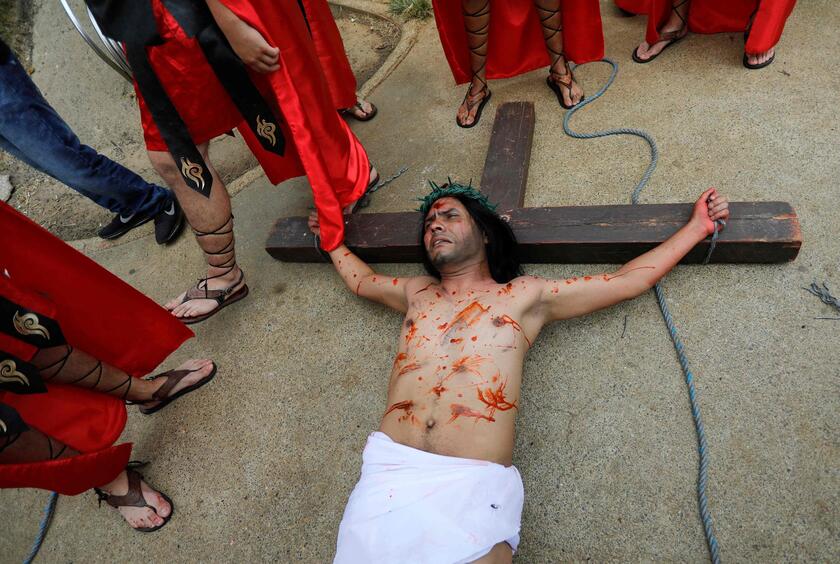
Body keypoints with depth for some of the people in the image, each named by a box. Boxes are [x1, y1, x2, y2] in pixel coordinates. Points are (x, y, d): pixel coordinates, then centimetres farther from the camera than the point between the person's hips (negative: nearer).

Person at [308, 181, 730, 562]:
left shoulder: (525, 296, 10)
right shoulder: (416, 293, 19)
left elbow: (628, 281, 14)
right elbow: (361, 280, 39)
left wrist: (696, 226, 19)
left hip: (473, 484, -2)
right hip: (388, 471, 3)